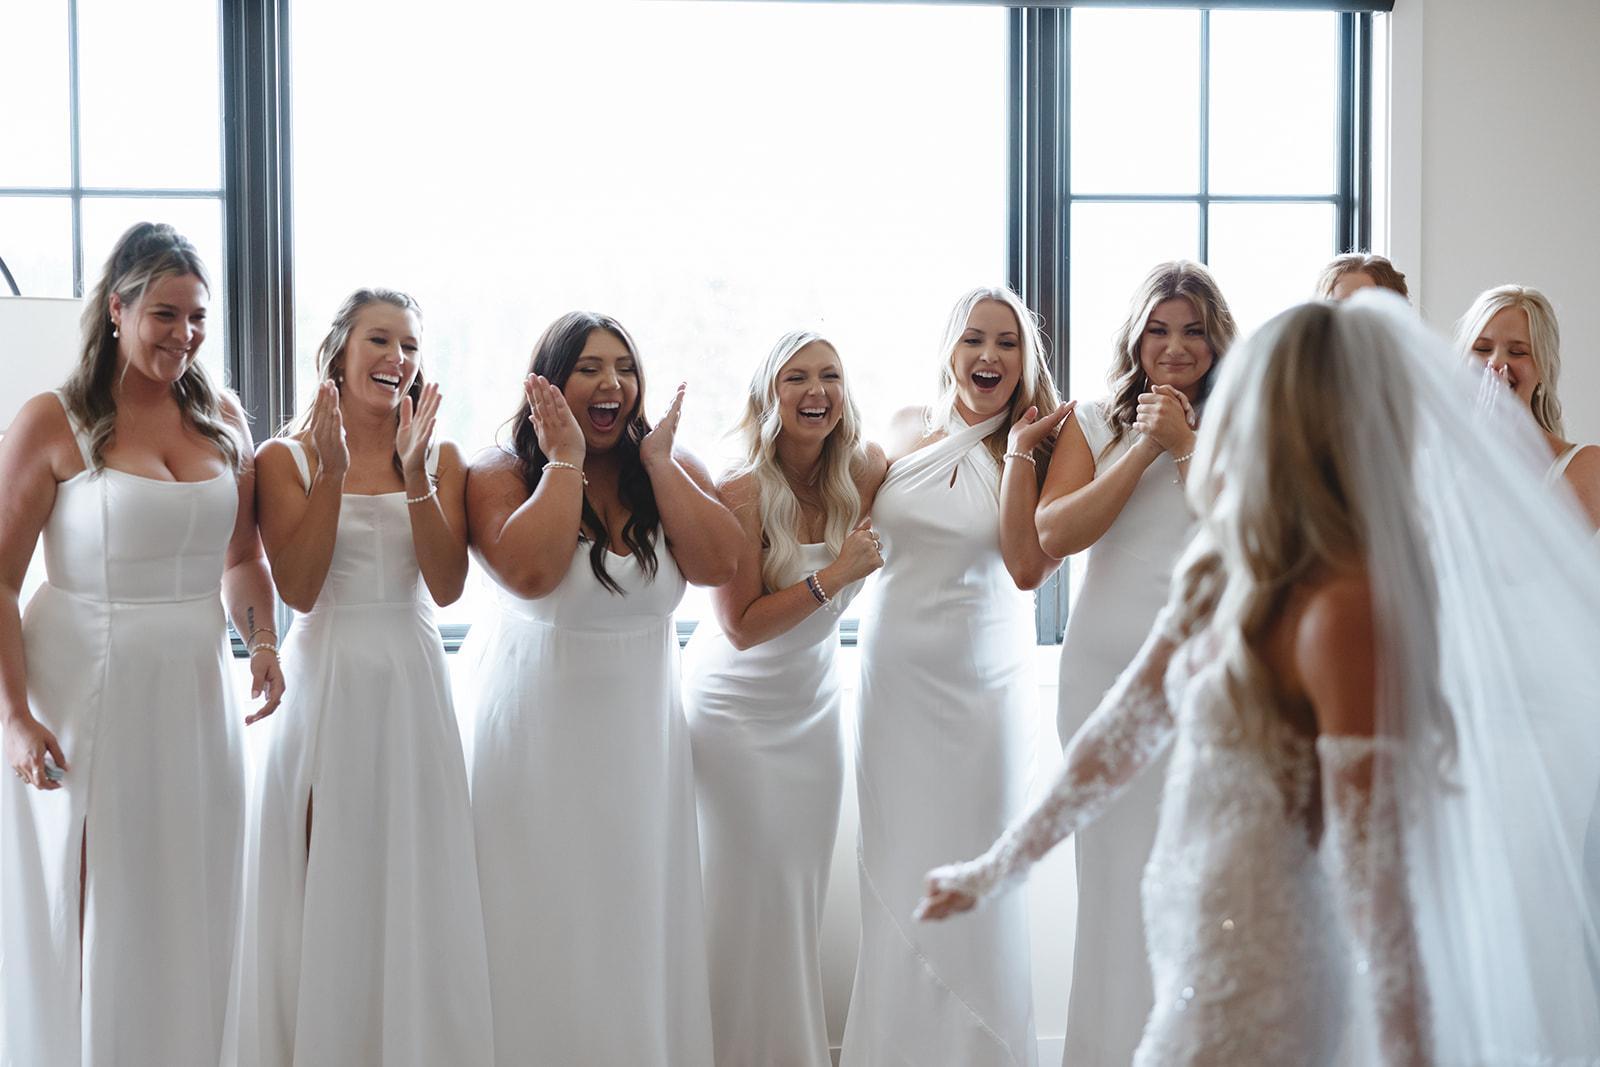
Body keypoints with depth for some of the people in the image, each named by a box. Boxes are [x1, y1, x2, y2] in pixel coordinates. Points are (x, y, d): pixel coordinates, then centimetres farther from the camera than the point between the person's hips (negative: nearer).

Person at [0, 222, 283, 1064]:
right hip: (85, 699, -4)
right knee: (89, 921, 5)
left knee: (188, 912, 12)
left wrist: (262, 639, -1)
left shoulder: (222, 418, 8)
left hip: (194, 692, 4)